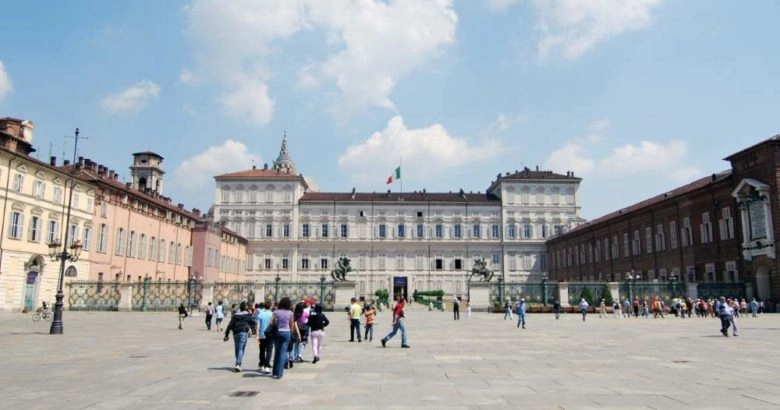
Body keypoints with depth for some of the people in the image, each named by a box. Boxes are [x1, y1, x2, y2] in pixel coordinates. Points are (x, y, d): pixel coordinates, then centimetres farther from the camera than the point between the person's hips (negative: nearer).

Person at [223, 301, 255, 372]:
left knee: (237, 349, 15)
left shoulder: (235, 315, 8)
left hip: (236, 333, 4)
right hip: (244, 332, -4)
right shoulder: (248, 315, 0)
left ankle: (238, 363, 23)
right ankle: (238, 364, -18)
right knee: (241, 349, -6)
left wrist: (227, 334, 5)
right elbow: (253, 322, 2)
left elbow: (230, 325, 4)